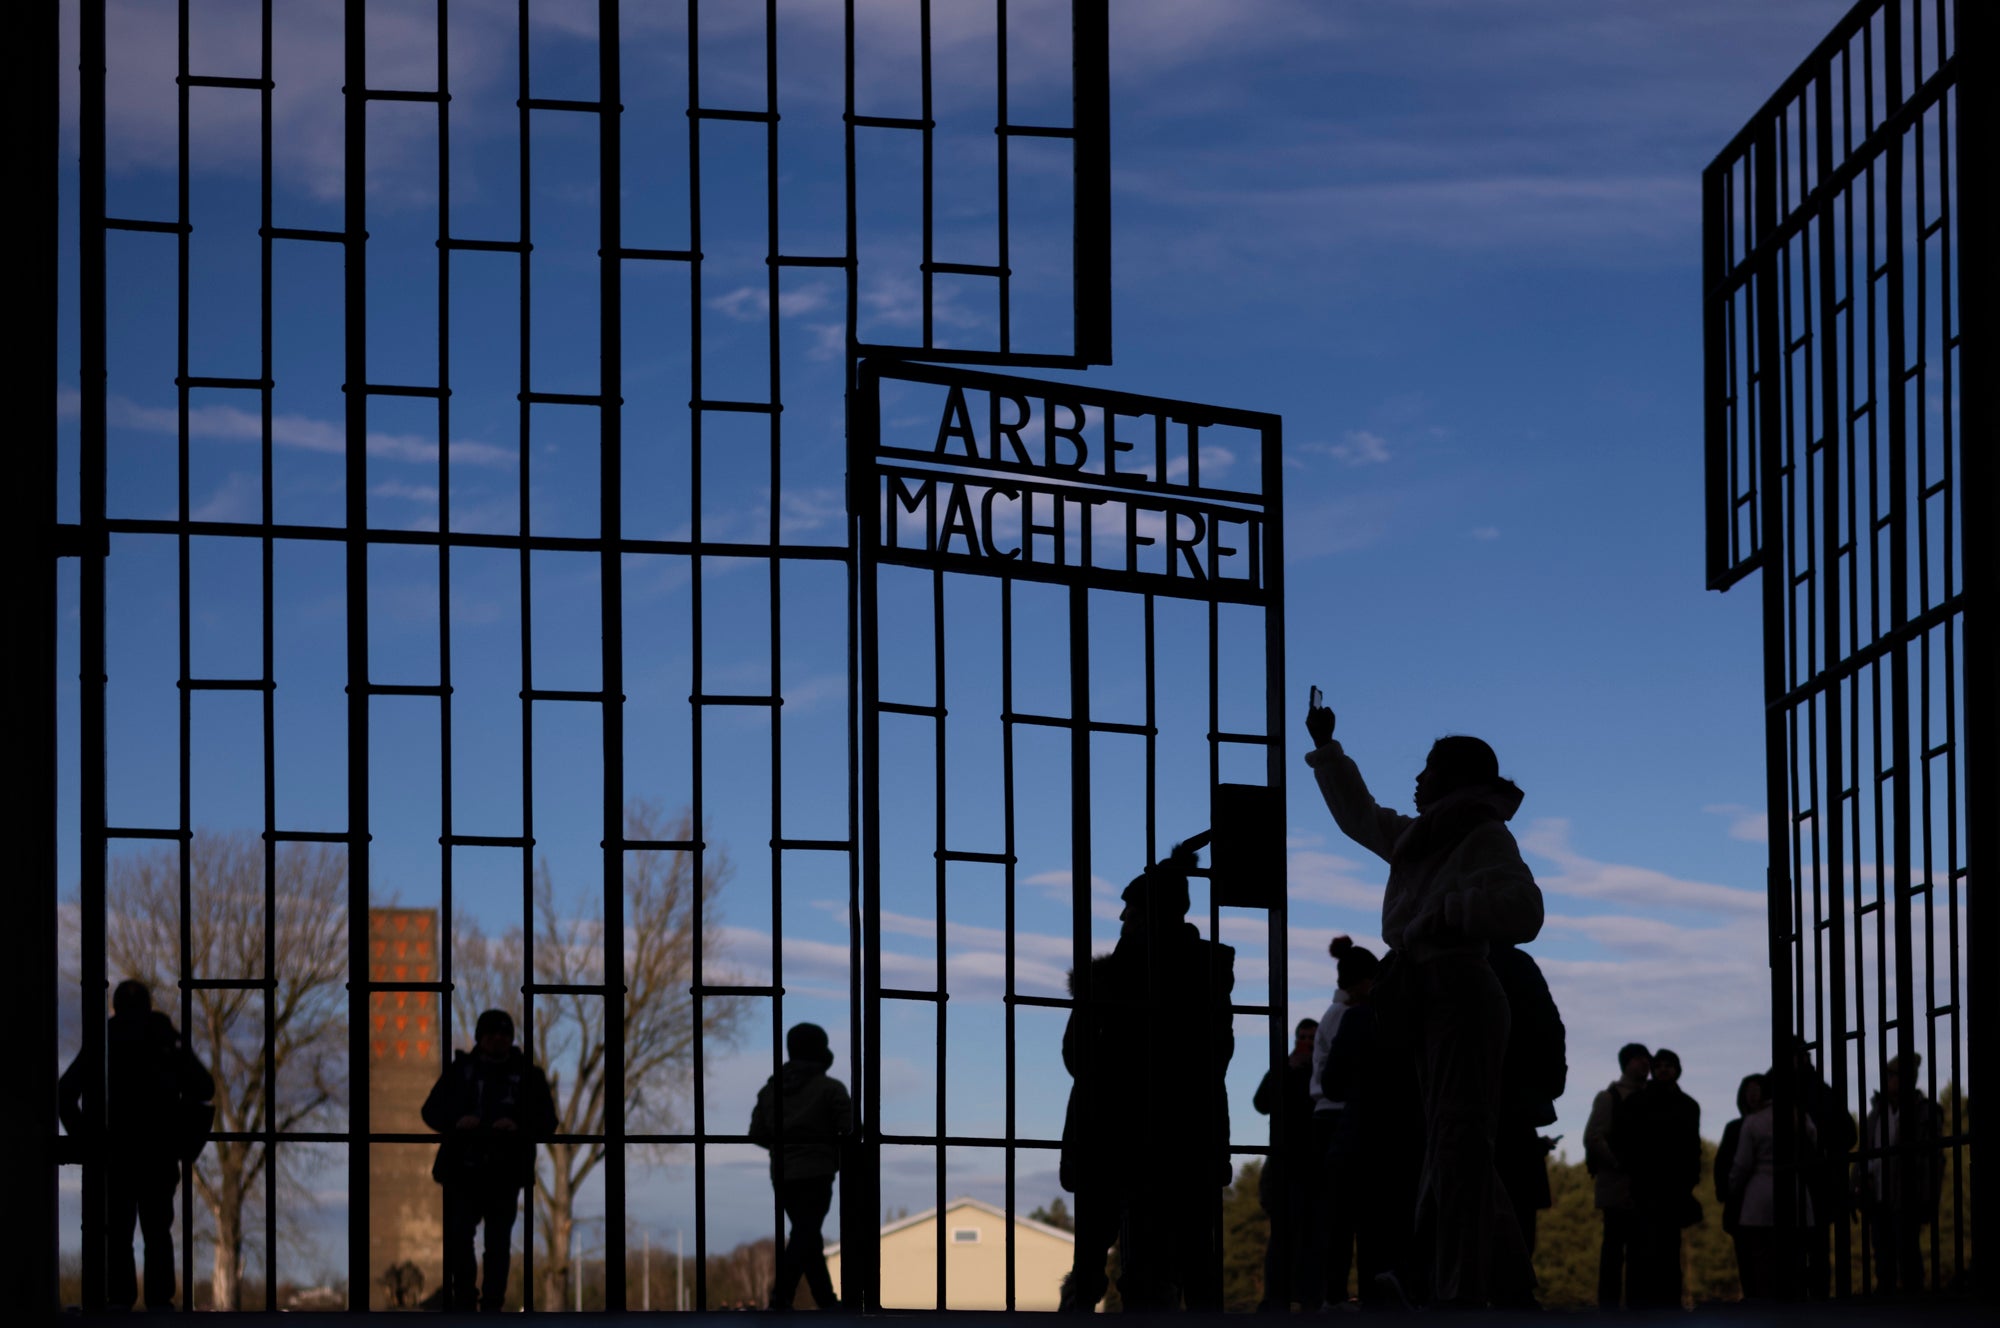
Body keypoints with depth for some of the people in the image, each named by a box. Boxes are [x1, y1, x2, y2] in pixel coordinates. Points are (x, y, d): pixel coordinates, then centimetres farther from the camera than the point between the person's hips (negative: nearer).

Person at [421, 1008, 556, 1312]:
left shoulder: (528, 1075, 5)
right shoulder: (459, 1070, 8)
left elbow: (547, 1122, 1)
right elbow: (431, 1110, 6)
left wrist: (519, 1126, -19)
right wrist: (455, 1121, -16)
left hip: (504, 1175, -1)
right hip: (462, 1171, 1)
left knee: (498, 1242, 3)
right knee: (457, 1238, -4)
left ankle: (492, 1305, 9)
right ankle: (463, 1301, 8)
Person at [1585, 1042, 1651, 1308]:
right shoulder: (1609, 1098, 5)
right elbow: (1593, 1138, -5)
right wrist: (1620, 1164, -12)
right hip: (1618, 1188, -5)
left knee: (1638, 1249, 2)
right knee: (1614, 1247, -7)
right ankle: (1609, 1307, -8)